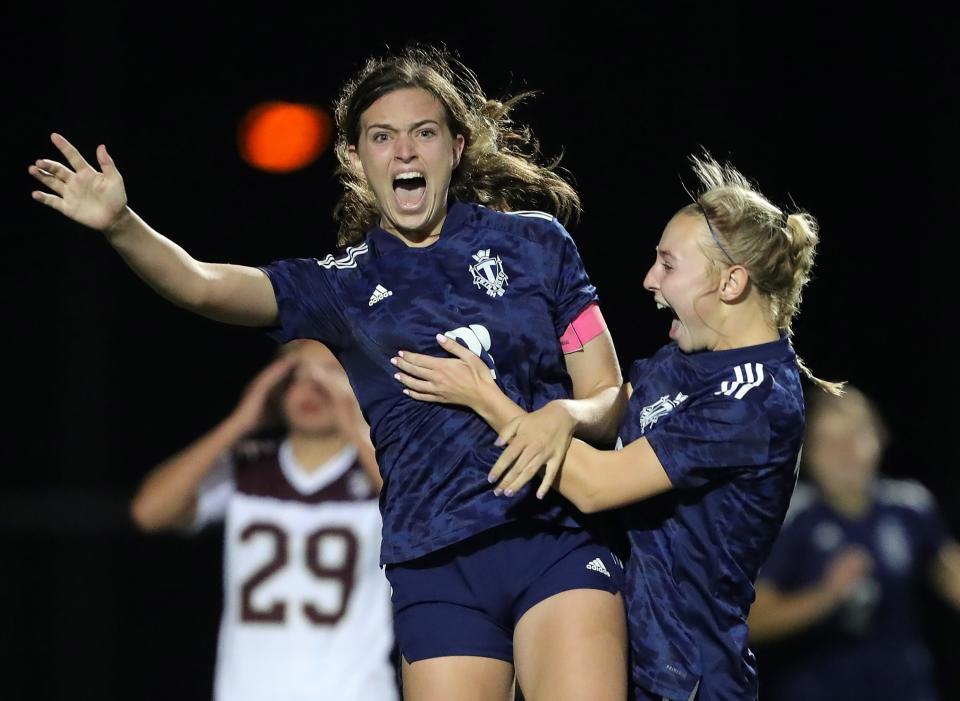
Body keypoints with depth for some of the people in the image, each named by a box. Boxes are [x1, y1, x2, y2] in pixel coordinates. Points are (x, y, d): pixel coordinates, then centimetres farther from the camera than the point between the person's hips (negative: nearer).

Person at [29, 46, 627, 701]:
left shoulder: (534, 242, 9)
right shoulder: (342, 285, 10)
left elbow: (609, 395, 10)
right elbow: (204, 286, -7)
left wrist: (567, 415, -14)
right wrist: (119, 226, -26)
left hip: (555, 539, -1)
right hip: (437, 570, 1)